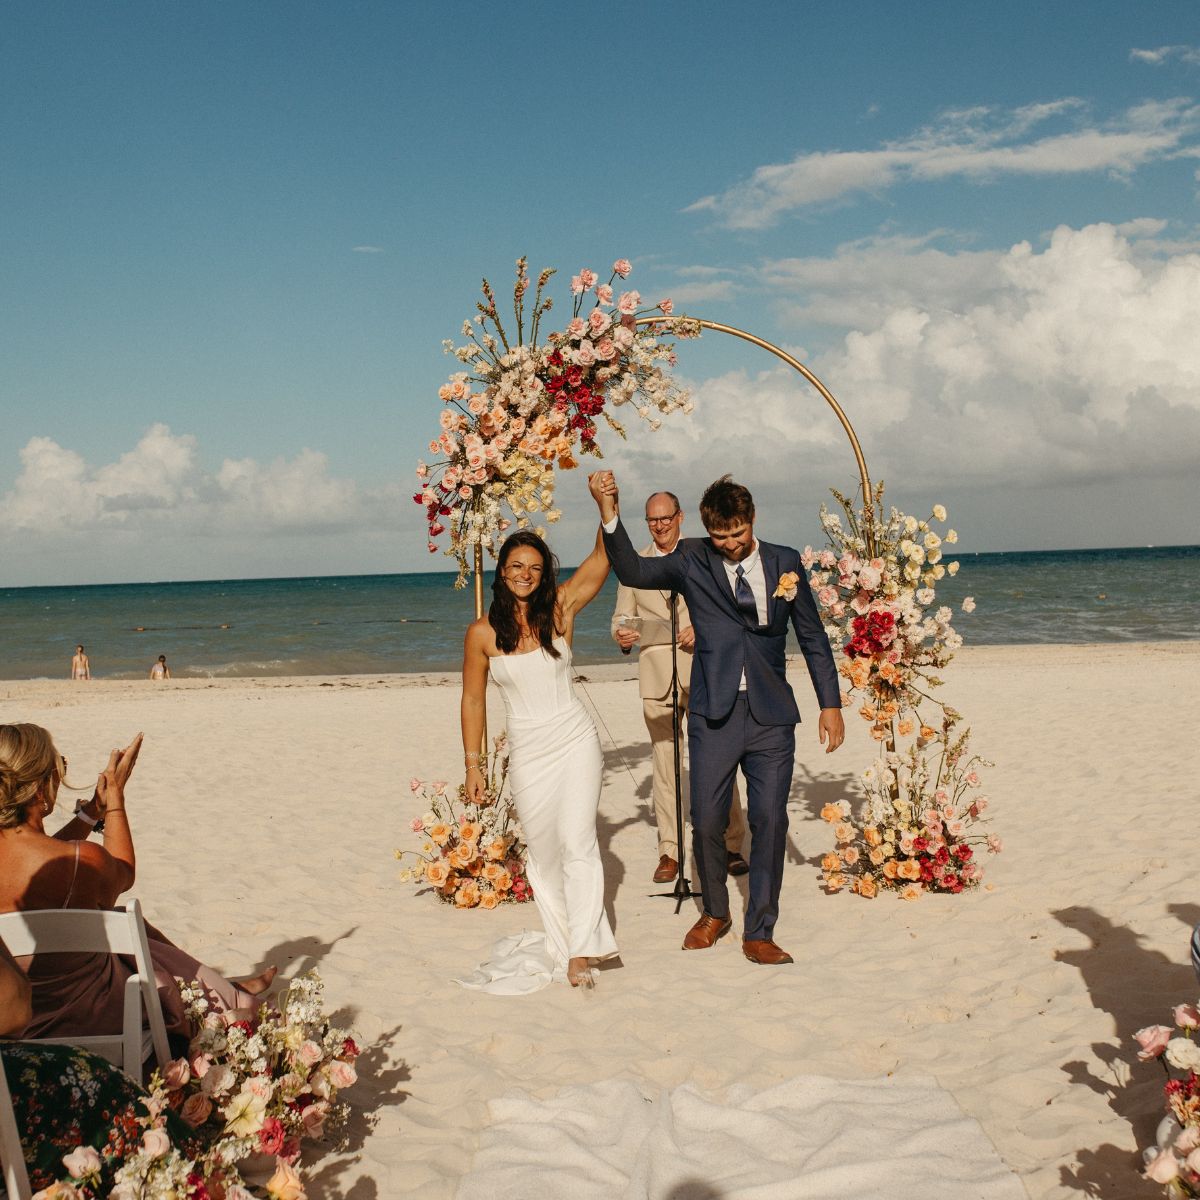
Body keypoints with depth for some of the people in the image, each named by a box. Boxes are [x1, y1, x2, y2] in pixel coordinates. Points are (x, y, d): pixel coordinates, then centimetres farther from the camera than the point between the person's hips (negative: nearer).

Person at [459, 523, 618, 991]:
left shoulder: (560, 609, -4)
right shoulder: (483, 632, -4)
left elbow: (602, 558, -14)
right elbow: (473, 699, 4)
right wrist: (472, 764, 5)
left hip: (575, 742, -1)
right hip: (527, 754, 1)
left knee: (577, 842, -10)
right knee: (542, 852, 10)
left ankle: (581, 952, -5)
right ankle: (562, 940, 24)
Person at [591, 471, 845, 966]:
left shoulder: (785, 562, 4)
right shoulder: (692, 561, 1)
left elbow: (812, 636, 9)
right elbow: (632, 571, -9)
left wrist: (831, 703, 8)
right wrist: (609, 514, -22)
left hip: (771, 714, 1)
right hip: (714, 714, 0)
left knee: (770, 821, 0)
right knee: (706, 822, 4)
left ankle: (758, 933, 13)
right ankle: (714, 913, 30)